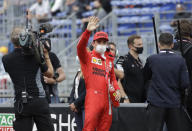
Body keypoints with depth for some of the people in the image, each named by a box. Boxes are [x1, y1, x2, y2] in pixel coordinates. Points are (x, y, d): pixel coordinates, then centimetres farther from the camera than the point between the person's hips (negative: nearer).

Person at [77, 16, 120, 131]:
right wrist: (88, 31, -30)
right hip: (93, 96, -6)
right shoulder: (88, 57, 5)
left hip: (107, 99, 6)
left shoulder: (109, 60, 22)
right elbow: (80, 47, -15)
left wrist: (117, 90, 10)